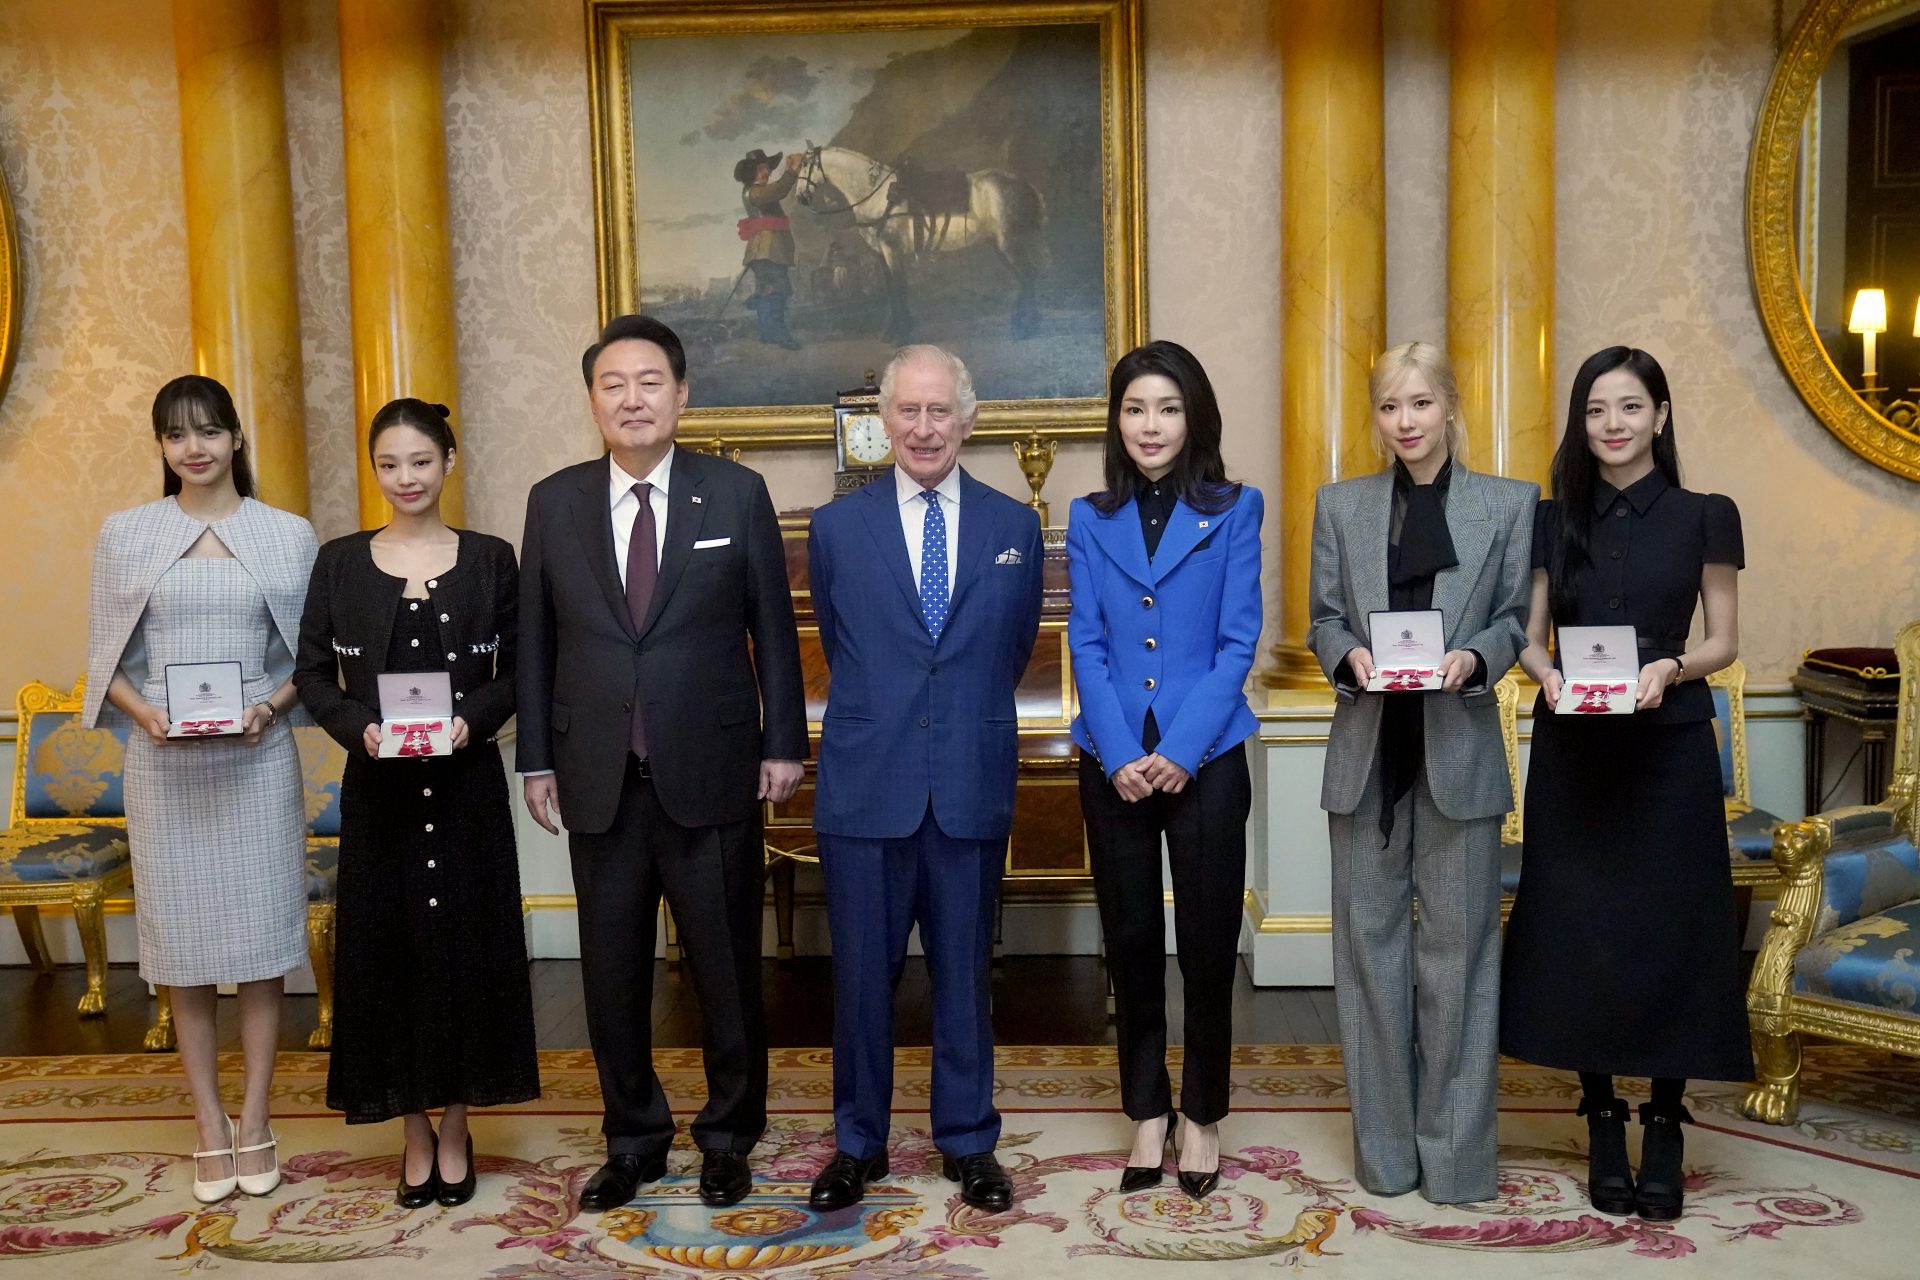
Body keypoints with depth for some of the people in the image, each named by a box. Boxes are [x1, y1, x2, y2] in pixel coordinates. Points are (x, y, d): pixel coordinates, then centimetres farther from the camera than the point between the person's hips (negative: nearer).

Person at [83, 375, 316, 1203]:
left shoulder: (288, 535, 3)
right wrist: (144, 712, -11)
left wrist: (270, 707, -13)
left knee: (261, 941, 4)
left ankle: (255, 1125, 17)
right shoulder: (125, 534, 5)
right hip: (164, 764, 1)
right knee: (185, 950, 6)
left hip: (258, 760, 0)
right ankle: (211, 1132, 17)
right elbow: (108, 659, 7)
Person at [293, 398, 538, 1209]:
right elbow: (313, 674, 4)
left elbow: (516, 672, 3)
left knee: (465, 943, 5)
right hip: (378, 785, 1)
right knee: (386, 948, 5)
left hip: (466, 782, 0)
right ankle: (416, 1132, 21)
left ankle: (456, 1127, 21)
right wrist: (358, 727, -14)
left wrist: (473, 718, -15)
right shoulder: (340, 563, 3)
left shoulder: (489, 560, 2)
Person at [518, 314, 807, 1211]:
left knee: (727, 966, 7)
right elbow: (535, 641, 7)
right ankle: (633, 1138, 28)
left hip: (712, 774, -2)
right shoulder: (554, 502, 5)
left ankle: (729, 1136, 26)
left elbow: (772, 628, 2)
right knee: (613, 972, 10)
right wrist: (536, 758, 4)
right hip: (599, 778, 2)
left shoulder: (737, 494, 0)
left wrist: (783, 743, -1)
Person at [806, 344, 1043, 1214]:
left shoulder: (1014, 527, 4)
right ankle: (857, 1143, 24)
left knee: (964, 973, 11)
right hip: (866, 785, 0)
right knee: (861, 973, 8)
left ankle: (968, 1142, 26)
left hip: (972, 787, 1)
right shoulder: (836, 528, 3)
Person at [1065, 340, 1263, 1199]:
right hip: (1113, 762, 2)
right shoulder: (1090, 521, 7)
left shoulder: (1234, 511, 1)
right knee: (1131, 942, 9)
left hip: (1206, 759, -2)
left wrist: (1179, 752, -13)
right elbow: (1086, 646, 2)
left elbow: (1238, 641, -4)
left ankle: (1203, 1117, 21)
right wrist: (1123, 756, -11)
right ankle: (1146, 1113, 23)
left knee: (1208, 944, 4)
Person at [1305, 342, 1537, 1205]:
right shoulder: (1341, 505, 8)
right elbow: (1322, 618, 8)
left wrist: (1473, 658, -15)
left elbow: (1515, 618, 5)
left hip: (1459, 750, -1)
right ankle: (1385, 1148, 20)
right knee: (1370, 941, 7)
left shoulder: (1508, 504, 4)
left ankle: (1456, 1150, 16)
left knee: (1458, 944, 4)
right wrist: (1350, 657, -13)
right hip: (1368, 750, 2)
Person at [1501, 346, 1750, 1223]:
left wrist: (1669, 668, -16)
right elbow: (1528, 638, 7)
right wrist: (1546, 674, -14)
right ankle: (1601, 1121, 16)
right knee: (1578, 930, 3)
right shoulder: (1552, 521, 6)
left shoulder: (1703, 517, 1)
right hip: (1572, 753, 2)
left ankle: (1664, 1126, 13)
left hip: (1668, 748, -2)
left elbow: (1724, 641, 3)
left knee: (1666, 931, 0)